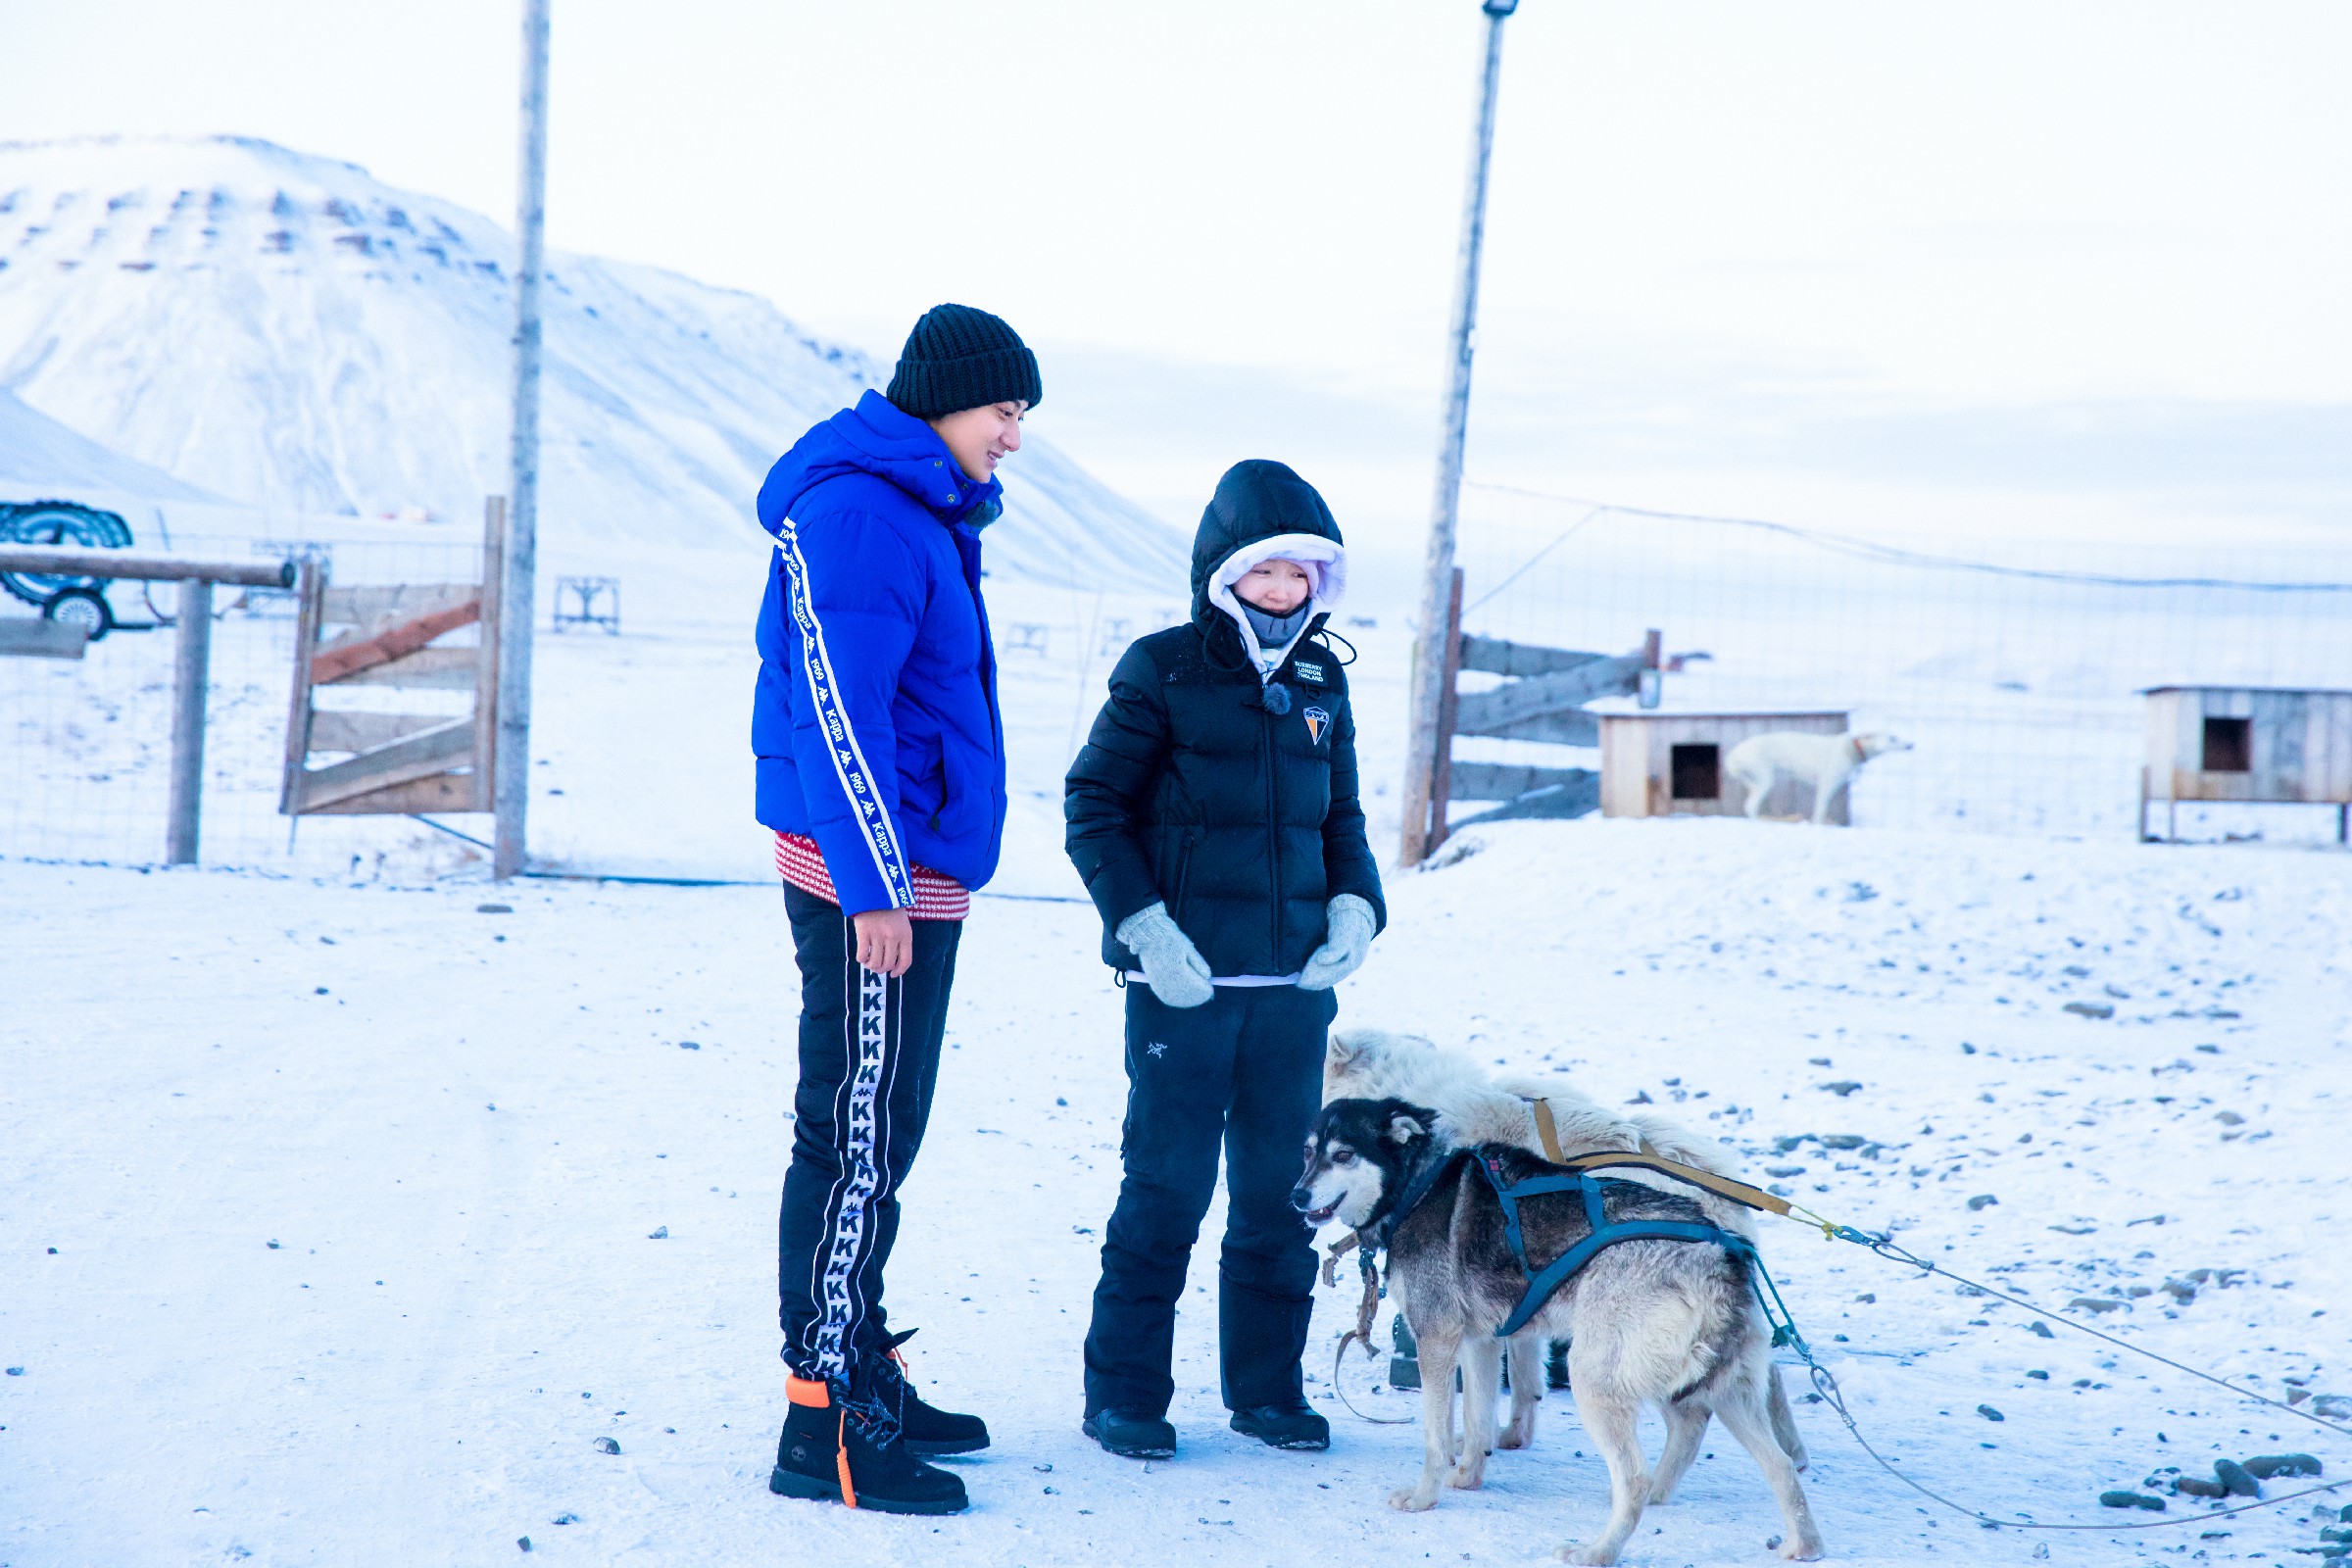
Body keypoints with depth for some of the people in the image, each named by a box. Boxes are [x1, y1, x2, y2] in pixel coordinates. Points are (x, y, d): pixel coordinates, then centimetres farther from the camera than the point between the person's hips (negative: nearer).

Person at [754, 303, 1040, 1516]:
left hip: (911, 875, 10)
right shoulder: (863, 515, -15)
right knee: (856, 1145, -8)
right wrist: (877, 887, -23)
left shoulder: (924, 513, 17)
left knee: (877, 1140, 17)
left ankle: (867, 1381, 27)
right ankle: (825, 1430, -4)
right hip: (868, 875, -10)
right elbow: (835, 709, -21)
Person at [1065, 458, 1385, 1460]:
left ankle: (1266, 1385, 22)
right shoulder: (1163, 672, -5)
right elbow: (1093, 804, -4)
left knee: (1282, 1188, 10)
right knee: (1167, 1187, -2)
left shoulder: (1321, 682, 11)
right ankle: (1125, 1393, 9)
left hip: (1296, 983, 5)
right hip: (1184, 981, -5)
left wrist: (1354, 907, 3)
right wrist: (1144, 925, -13)